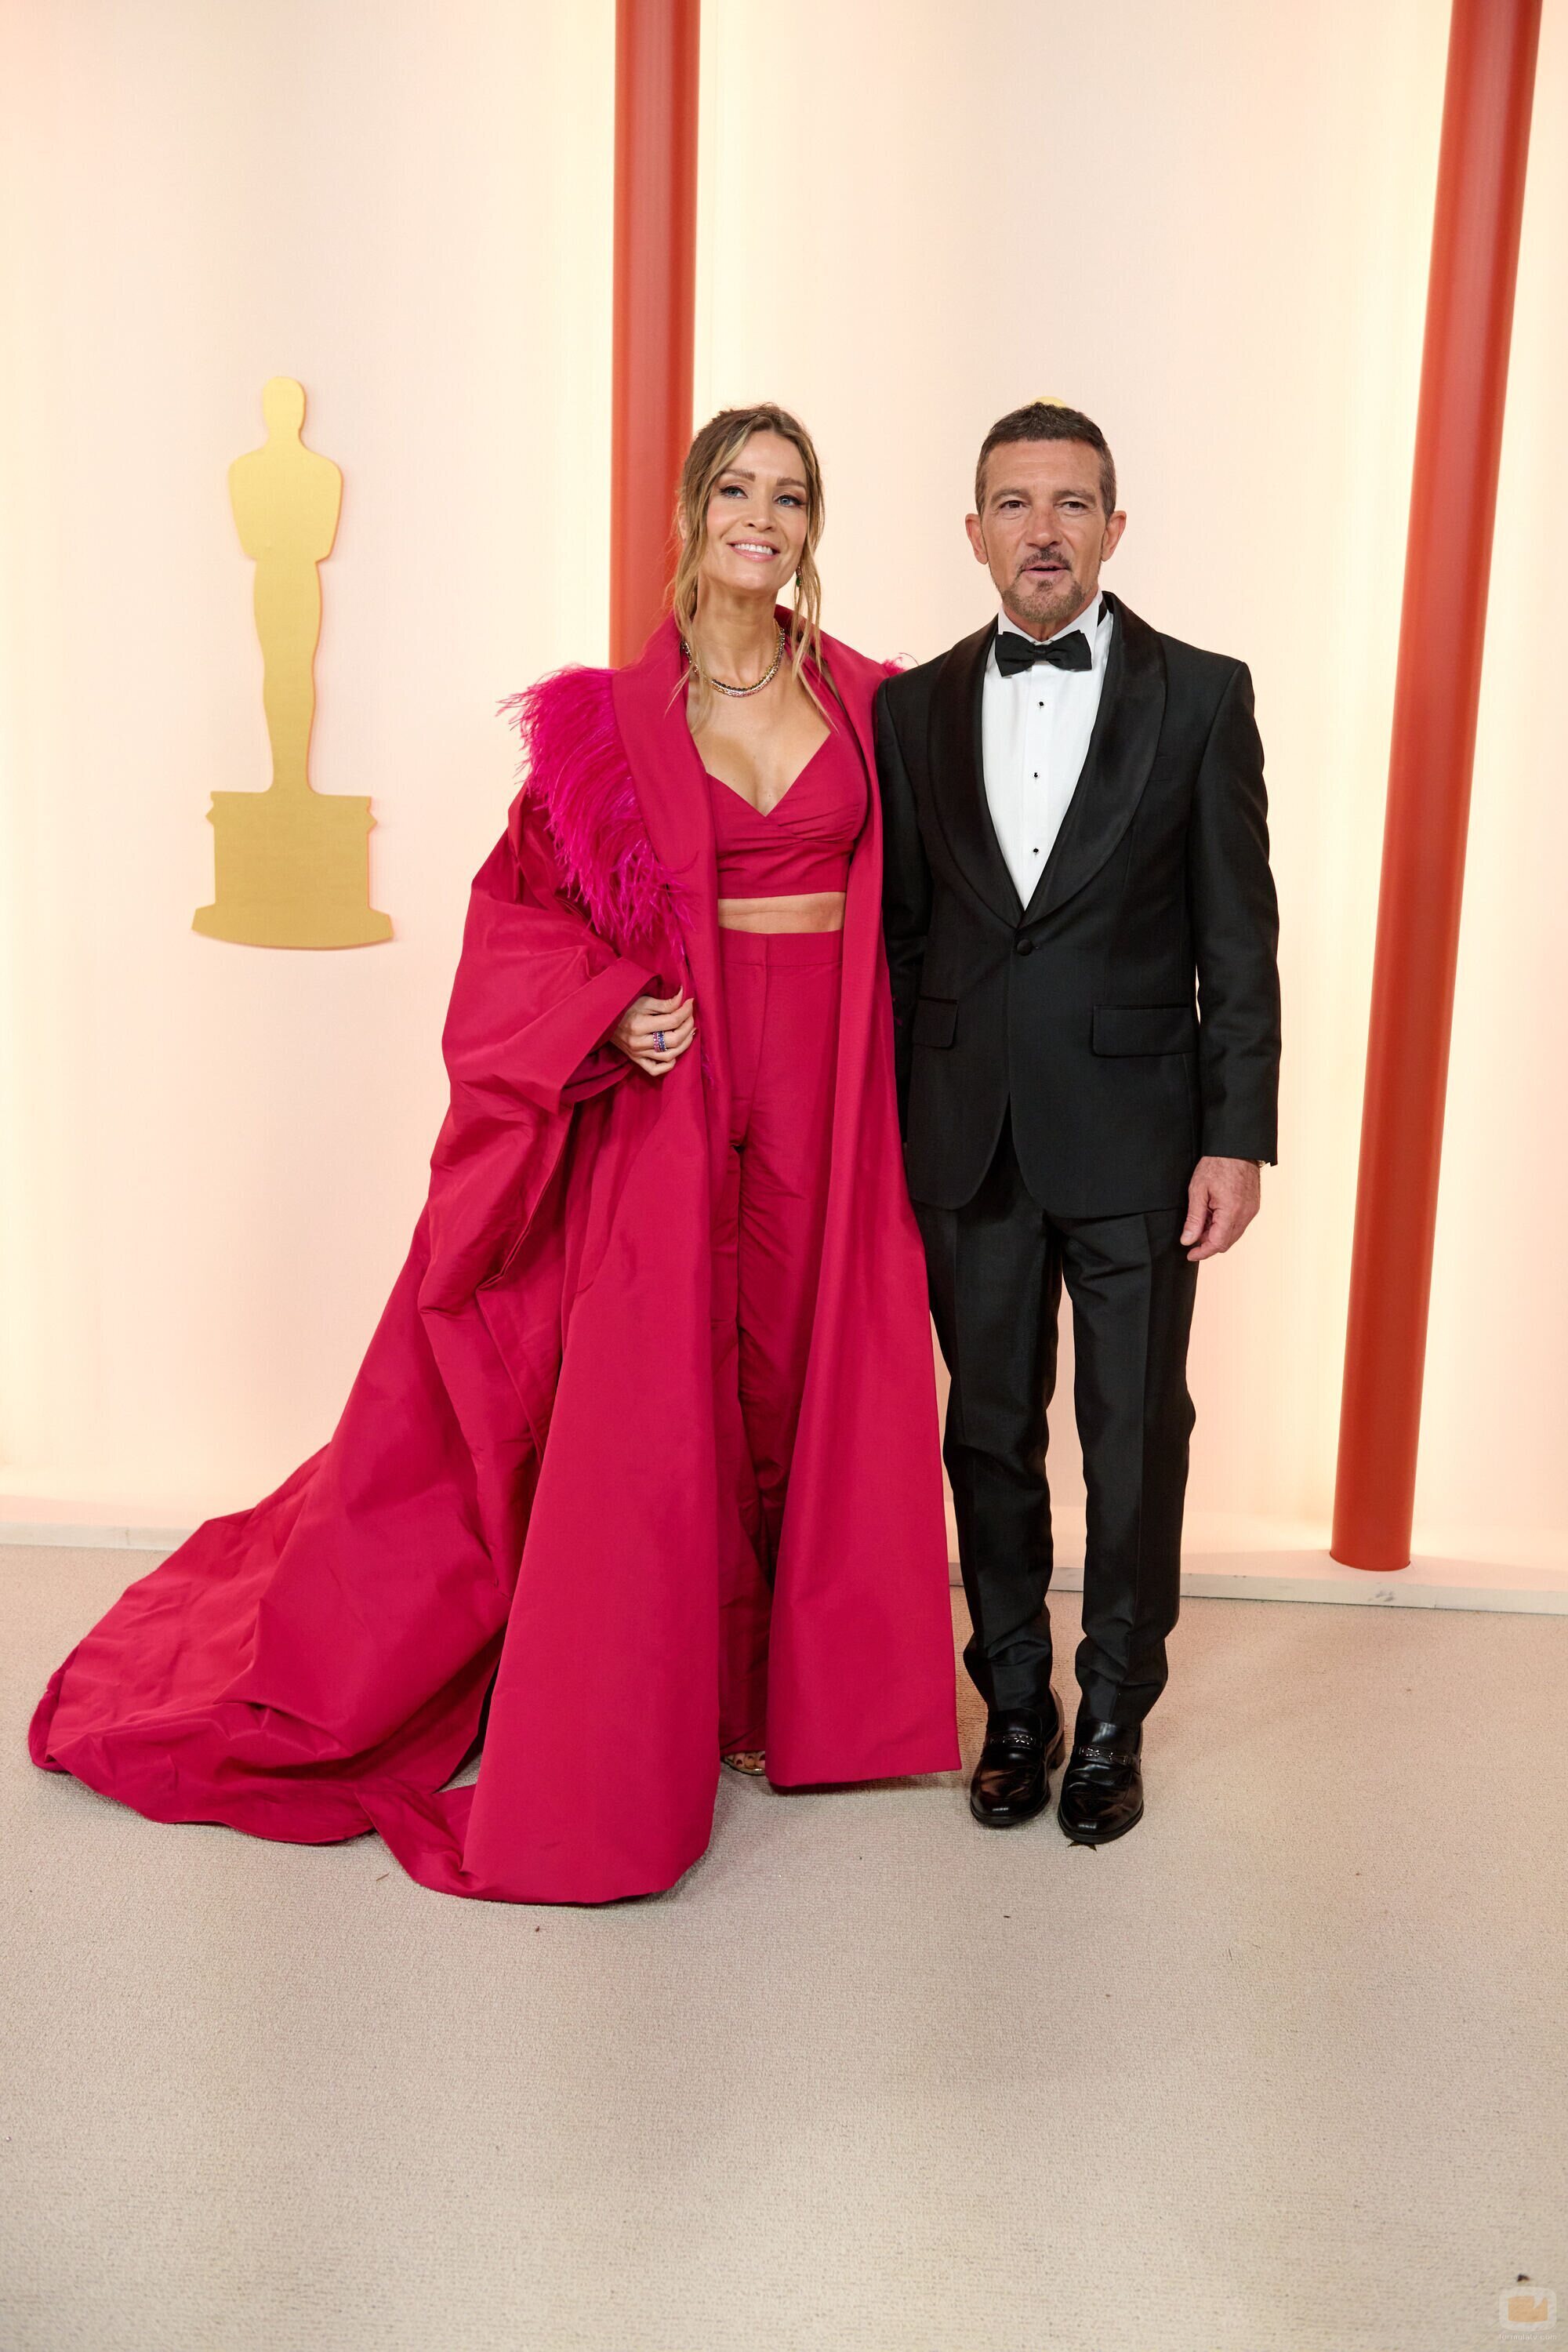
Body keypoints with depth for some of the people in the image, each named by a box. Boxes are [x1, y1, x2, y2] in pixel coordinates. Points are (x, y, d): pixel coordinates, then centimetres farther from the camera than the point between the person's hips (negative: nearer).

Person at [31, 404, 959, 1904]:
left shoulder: (866, 702, 7)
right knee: (646, 1401, -1)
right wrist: (612, 1007, -13)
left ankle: (794, 1686, 31)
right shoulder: (616, 715, 0)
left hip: (831, 1092, 3)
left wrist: (909, 1091, 4)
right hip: (675, 1086, -3)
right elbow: (521, 902, 3)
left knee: (816, 1377, 10)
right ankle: (606, 1755, 14)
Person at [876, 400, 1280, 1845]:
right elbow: (900, 930, 8)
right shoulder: (915, 707, 6)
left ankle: (1116, 1716, 27)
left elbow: (1238, 937, -2)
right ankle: (1015, 1706, 30)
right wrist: (886, 1126, 5)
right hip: (968, 1135, 2)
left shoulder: (1200, 696, -1)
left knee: (1136, 1438, 8)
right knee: (991, 1429, 12)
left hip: (1134, 1135, -2)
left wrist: (1239, 1137, -7)